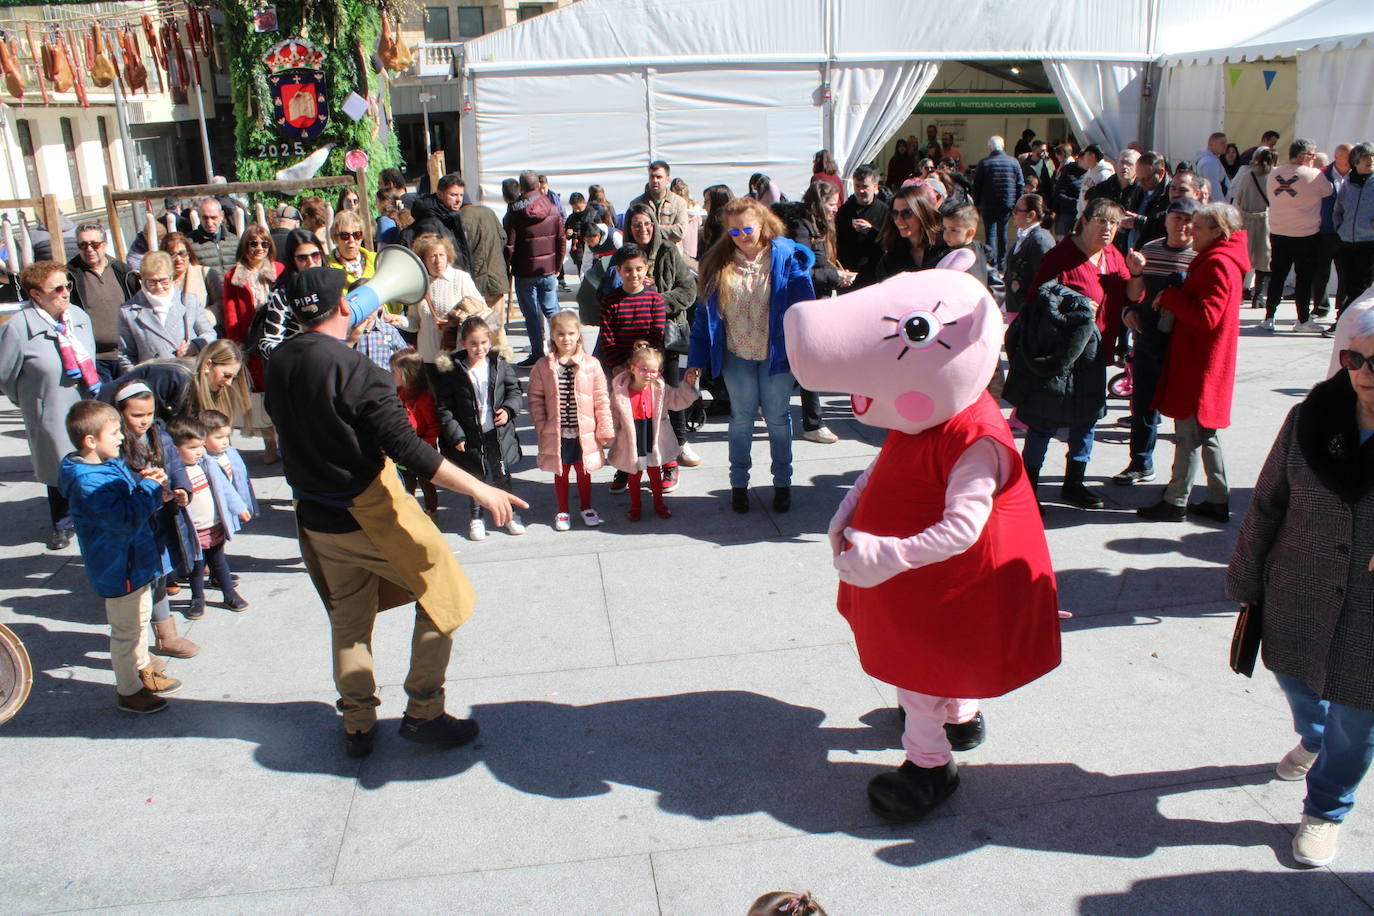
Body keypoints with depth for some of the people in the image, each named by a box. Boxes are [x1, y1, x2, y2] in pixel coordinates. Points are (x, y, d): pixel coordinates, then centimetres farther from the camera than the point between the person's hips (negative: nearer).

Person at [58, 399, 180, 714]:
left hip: (135, 561, 10)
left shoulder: (111, 464, 2)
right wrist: (148, 487, -23)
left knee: (140, 618, 26)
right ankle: (128, 691, 22)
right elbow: (128, 517, -35)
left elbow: (130, 497, 14)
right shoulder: (87, 482, -29)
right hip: (118, 568, -10)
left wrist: (145, 482, -7)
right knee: (126, 630, 6)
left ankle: (142, 670, 44)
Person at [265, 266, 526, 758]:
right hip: (369, 510, -7)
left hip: (315, 515, 7)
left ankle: (357, 726, 30)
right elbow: (406, 447, -24)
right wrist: (480, 489, -21)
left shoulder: (278, 363, -1)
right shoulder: (354, 369, -22)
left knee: (348, 620, 21)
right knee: (444, 596, 9)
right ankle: (423, 713, 14)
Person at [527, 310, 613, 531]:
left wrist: (605, 428, -3)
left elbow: (601, 398, -3)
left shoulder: (591, 365, -7)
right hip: (555, 433, 0)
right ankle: (562, 512, 31)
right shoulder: (542, 367, -5)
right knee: (560, 473, 14)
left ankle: (587, 508, 35)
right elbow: (535, 398, 0)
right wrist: (541, 426, -7)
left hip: (584, 432, 0)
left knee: (584, 471, 16)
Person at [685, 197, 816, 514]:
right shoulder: (717, 263, -1)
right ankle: (738, 484, 23)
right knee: (741, 418, 10)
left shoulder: (786, 257, -7)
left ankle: (782, 483, 24)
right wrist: (696, 361, 0)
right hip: (737, 356, 2)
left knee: (777, 418, 9)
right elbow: (704, 314, 3)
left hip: (777, 353, -1)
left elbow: (803, 307, -5)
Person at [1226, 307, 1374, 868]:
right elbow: (1267, 505, 1)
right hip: (1297, 601, 3)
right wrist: (1246, 581, 6)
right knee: (1295, 680, 27)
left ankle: (1326, 810, 42)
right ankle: (1313, 740, 62)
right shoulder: (1311, 419, -10)